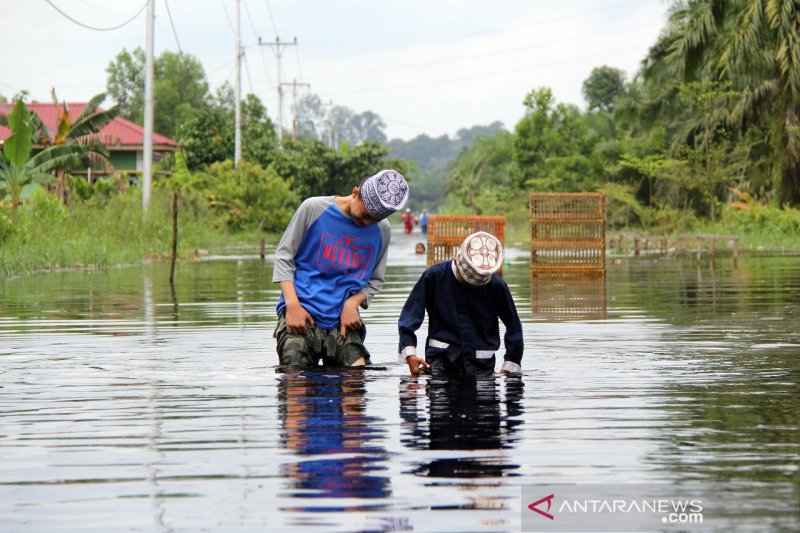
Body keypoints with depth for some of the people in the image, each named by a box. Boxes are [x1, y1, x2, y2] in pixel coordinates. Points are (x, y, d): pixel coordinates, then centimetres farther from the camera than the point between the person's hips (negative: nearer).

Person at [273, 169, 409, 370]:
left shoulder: (382, 230, 9)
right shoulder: (314, 208, -1)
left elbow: (375, 280, 16)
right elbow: (283, 255, 2)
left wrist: (352, 303, -5)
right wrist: (292, 305, -10)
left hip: (343, 318, 3)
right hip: (302, 314, -3)